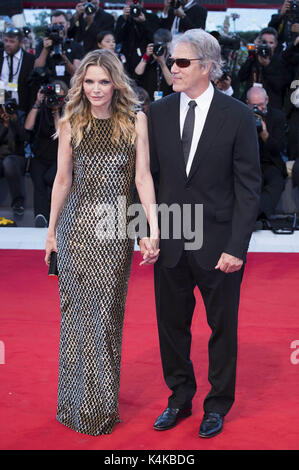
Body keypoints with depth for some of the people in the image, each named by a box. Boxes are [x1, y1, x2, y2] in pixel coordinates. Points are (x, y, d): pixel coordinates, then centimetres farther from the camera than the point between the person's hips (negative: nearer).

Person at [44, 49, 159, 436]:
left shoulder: (136, 121, 1)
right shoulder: (71, 125, 4)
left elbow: (142, 177, -2)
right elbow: (62, 180, 8)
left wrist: (153, 229, -9)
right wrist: (51, 229, 9)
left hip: (117, 230, 0)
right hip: (77, 226, 1)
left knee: (108, 311, 6)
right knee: (78, 309, 6)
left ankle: (104, 402, 22)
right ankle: (79, 403, 19)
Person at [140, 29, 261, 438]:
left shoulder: (237, 115, -7)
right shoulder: (158, 112, 3)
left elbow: (248, 186, -7)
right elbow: (149, 176, 8)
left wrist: (237, 247, -13)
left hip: (218, 245, -3)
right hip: (170, 243, 3)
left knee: (222, 329, 11)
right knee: (172, 325, 13)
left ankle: (217, 405, 30)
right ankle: (179, 399, 34)